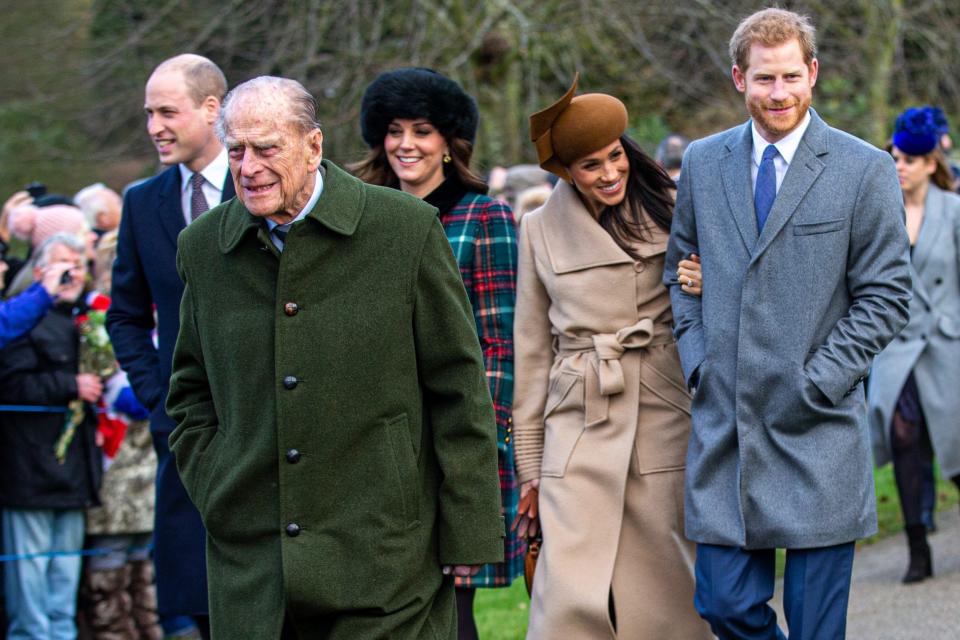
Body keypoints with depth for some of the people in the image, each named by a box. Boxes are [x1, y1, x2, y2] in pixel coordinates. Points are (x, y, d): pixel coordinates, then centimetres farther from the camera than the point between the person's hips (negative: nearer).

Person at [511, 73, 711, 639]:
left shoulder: (668, 212, 4)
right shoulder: (541, 230, 7)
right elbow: (533, 353, 11)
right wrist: (530, 463, 10)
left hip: (665, 424, 0)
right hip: (578, 433, 0)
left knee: (668, 591, 1)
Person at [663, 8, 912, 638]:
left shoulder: (866, 170, -2)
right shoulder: (703, 163, 10)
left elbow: (885, 298, -2)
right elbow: (679, 271, 20)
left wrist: (815, 383, -10)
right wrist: (697, 360, 5)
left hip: (817, 433, -3)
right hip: (723, 422, 3)